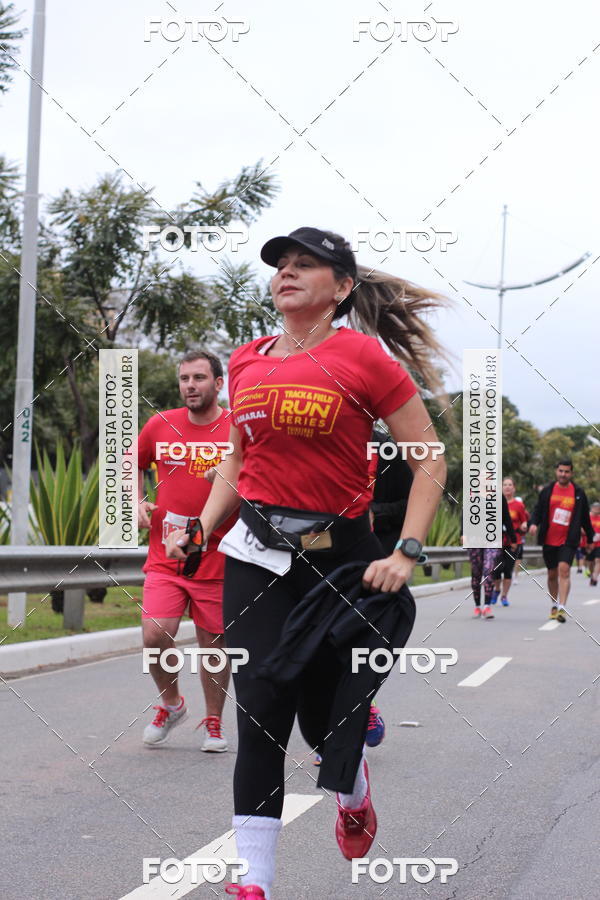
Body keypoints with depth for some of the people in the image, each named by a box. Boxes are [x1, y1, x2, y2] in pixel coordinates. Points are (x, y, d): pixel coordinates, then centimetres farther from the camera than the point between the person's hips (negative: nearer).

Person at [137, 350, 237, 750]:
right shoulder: (160, 425, 4)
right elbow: (133, 464, 22)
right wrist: (137, 502, 7)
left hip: (217, 556, -1)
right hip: (165, 555, 2)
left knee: (214, 642, 6)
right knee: (155, 635, -11)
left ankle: (213, 722, 26)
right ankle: (171, 703, 17)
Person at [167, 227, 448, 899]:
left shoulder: (363, 357, -7)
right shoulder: (246, 362, 8)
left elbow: (430, 464, -4)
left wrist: (405, 554, -13)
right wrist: (201, 528, 7)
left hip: (339, 557, -3)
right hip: (258, 558, 3)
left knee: (325, 717, 5)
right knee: (261, 711, -6)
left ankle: (353, 788, 43)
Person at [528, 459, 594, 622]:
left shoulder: (579, 493, 5)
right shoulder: (547, 490, 6)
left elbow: (585, 517, 12)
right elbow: (538, 510, 9)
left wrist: (590, 538, 16)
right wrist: (533, 523, -12)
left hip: (568, 541, -2)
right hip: (549, 540, 2)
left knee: (564, 570, -19)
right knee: (552, 574, 11)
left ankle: (562, 608, -22)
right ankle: (554, 605, 28)